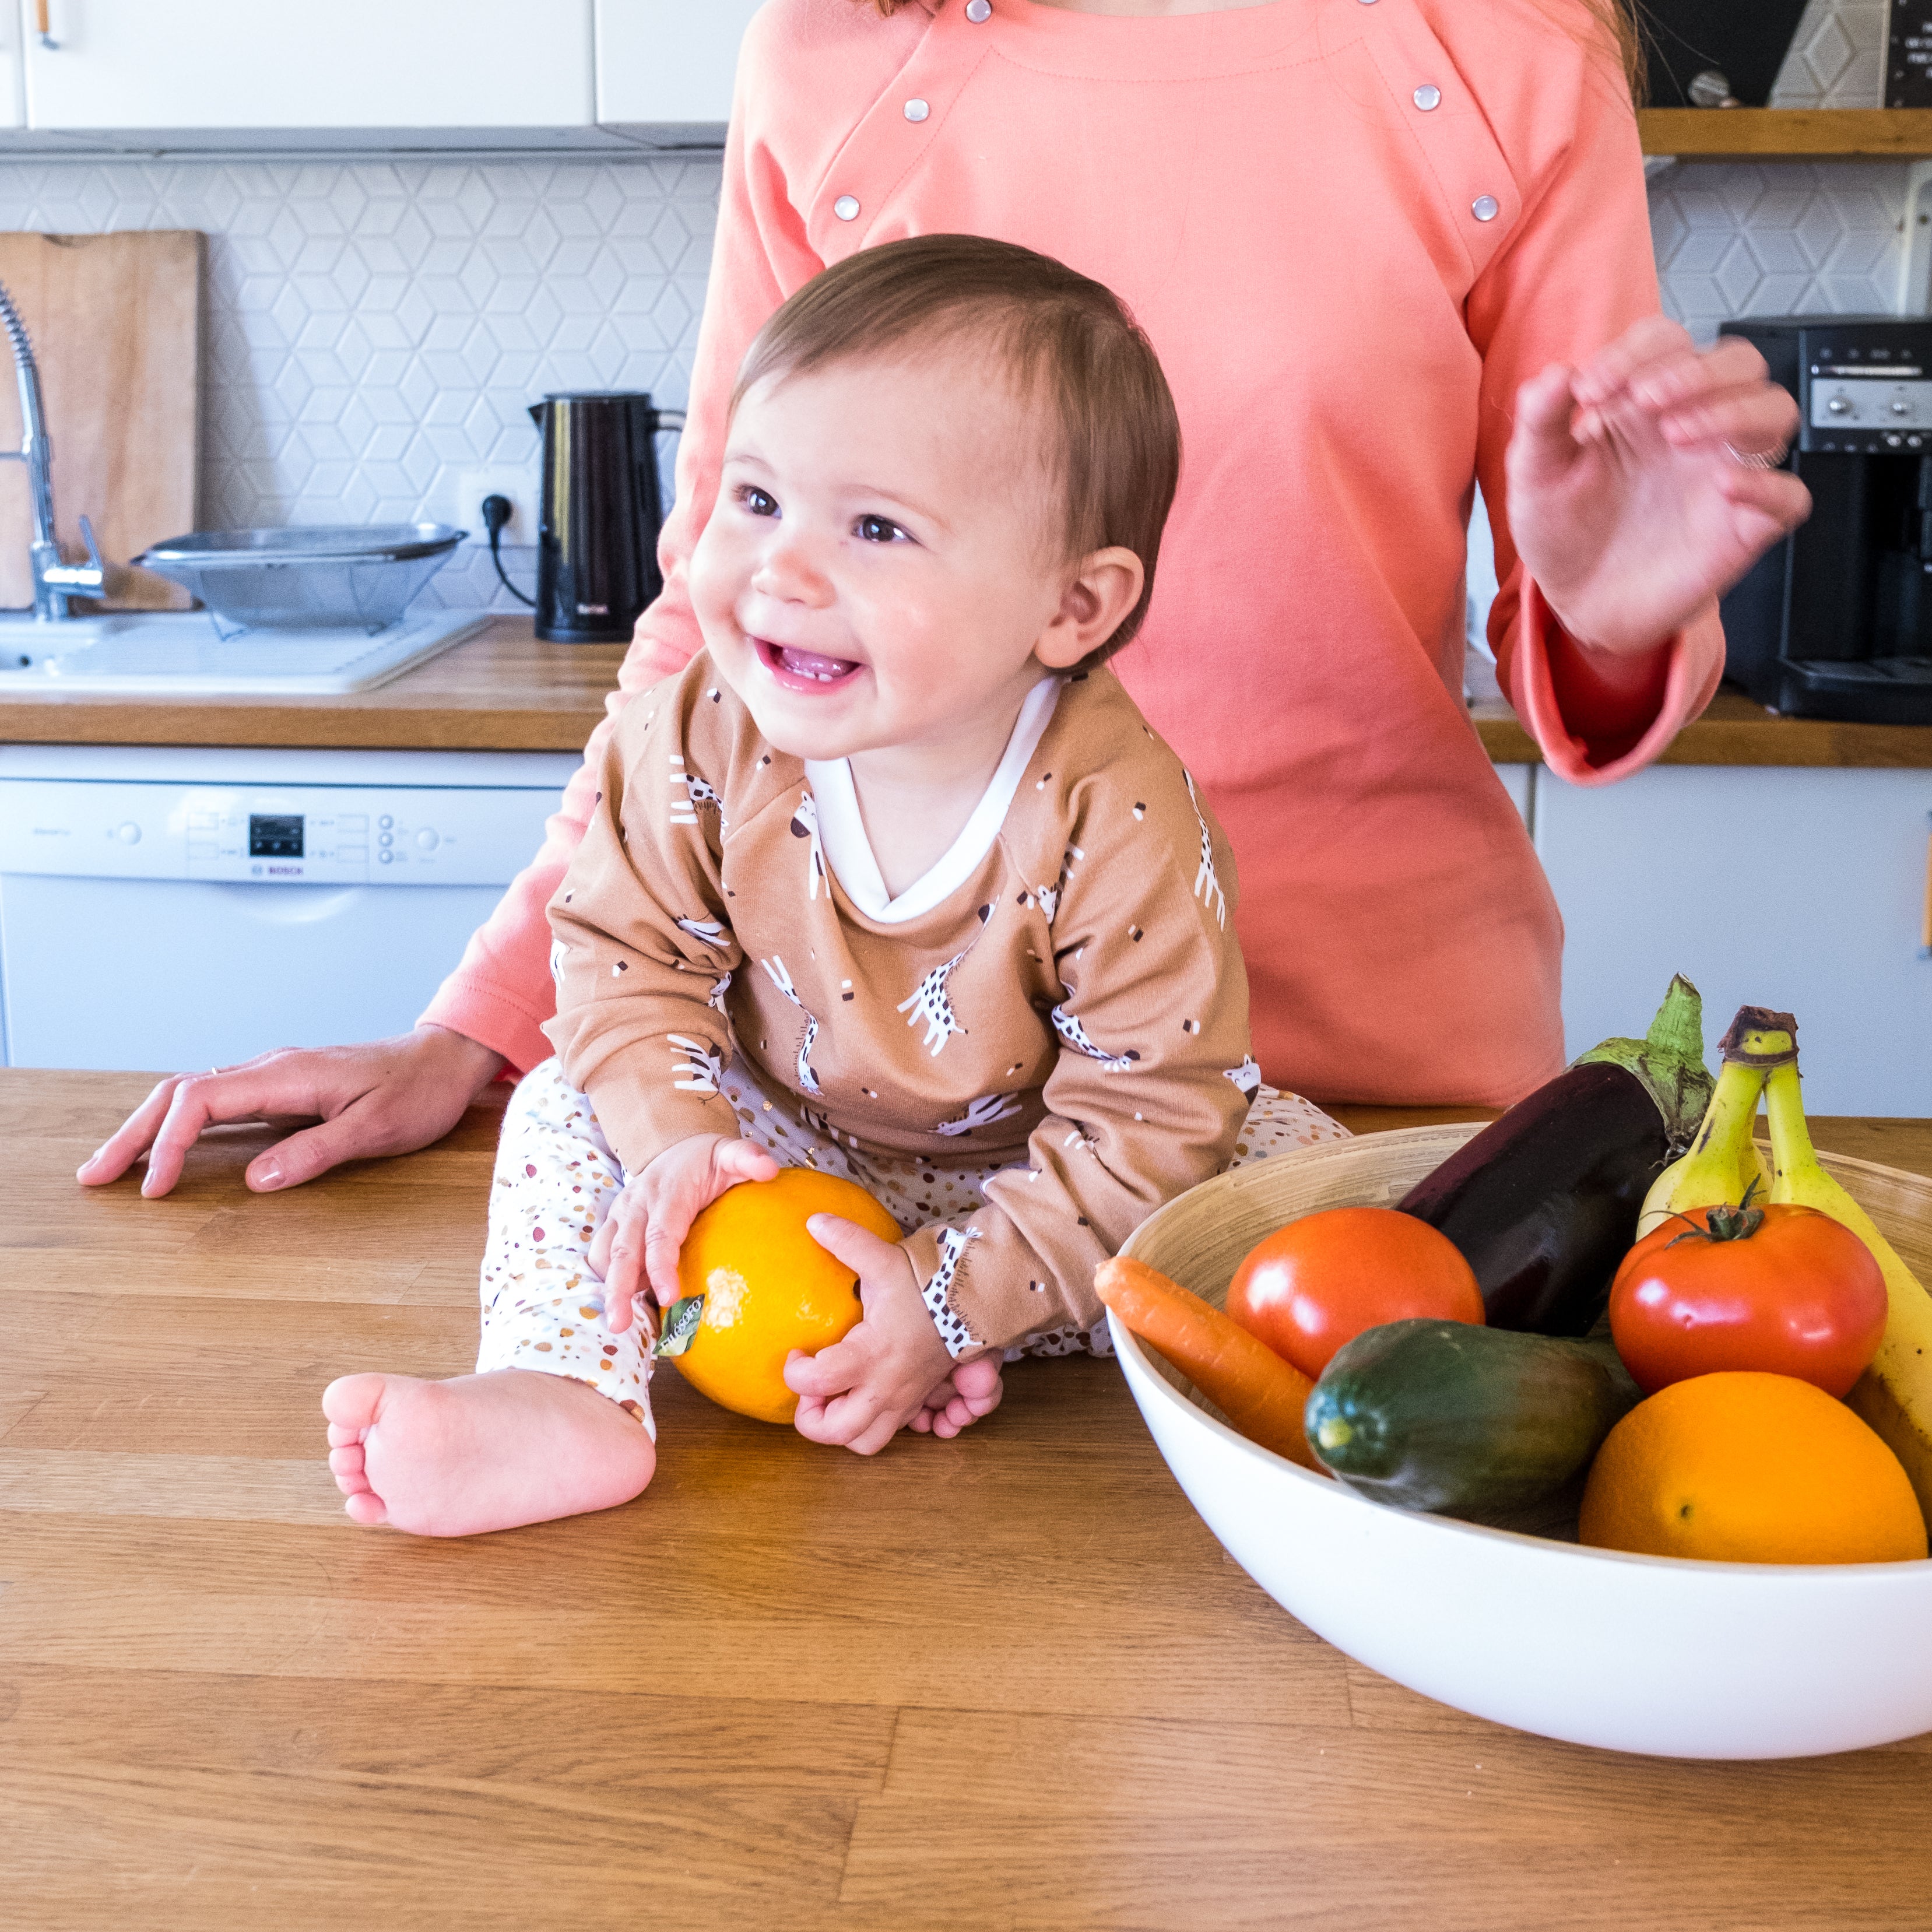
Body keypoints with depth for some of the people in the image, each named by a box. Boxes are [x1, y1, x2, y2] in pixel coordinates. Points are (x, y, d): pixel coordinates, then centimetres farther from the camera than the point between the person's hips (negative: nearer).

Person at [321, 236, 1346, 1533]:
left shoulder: (1120, 825, -30)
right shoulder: (707, 740, -19)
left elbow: (1151, 1117, -25)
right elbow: (623, 952, -8)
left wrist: (950, 1298, -30)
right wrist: (680, 1141, -26)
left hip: (1027, 1189, -2)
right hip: (787, 1153, 3)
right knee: (575, 1103, -11)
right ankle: (567, 1395, -26)